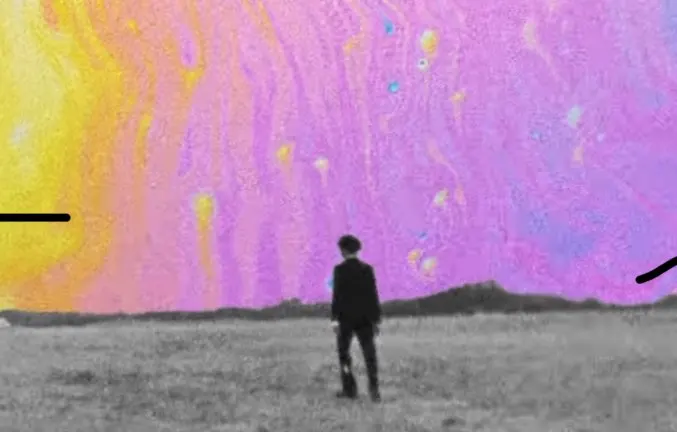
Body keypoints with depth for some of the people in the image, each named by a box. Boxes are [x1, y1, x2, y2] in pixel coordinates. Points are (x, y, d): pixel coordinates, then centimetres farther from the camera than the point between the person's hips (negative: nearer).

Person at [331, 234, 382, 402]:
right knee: (369, 355, 0)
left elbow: (337, 294, -14)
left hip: (345, 318, -2)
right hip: (364, 318, 3)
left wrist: (334, 319, -14)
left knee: (343, 352, 14)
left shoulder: (340, 269, -7)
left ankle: (349, 388, 14)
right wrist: (376, 320, 6)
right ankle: (373, 389, -14)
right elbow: (373, 295, 1)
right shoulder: (367, 269, 3)